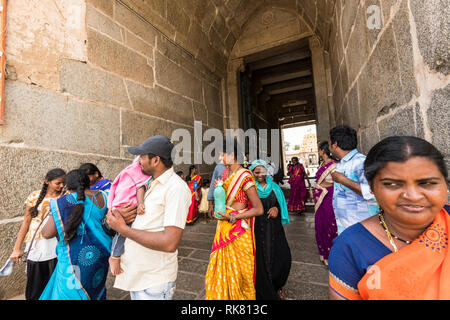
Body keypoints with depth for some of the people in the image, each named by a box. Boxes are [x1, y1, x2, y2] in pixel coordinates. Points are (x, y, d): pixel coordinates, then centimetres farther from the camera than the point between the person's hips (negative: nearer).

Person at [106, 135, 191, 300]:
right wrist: (118, 216, -5)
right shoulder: (151, 184, 7)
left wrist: (123, 228, -20)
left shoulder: (176, 188, -23)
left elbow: (169, 243, -29)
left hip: (154, 281, -8)